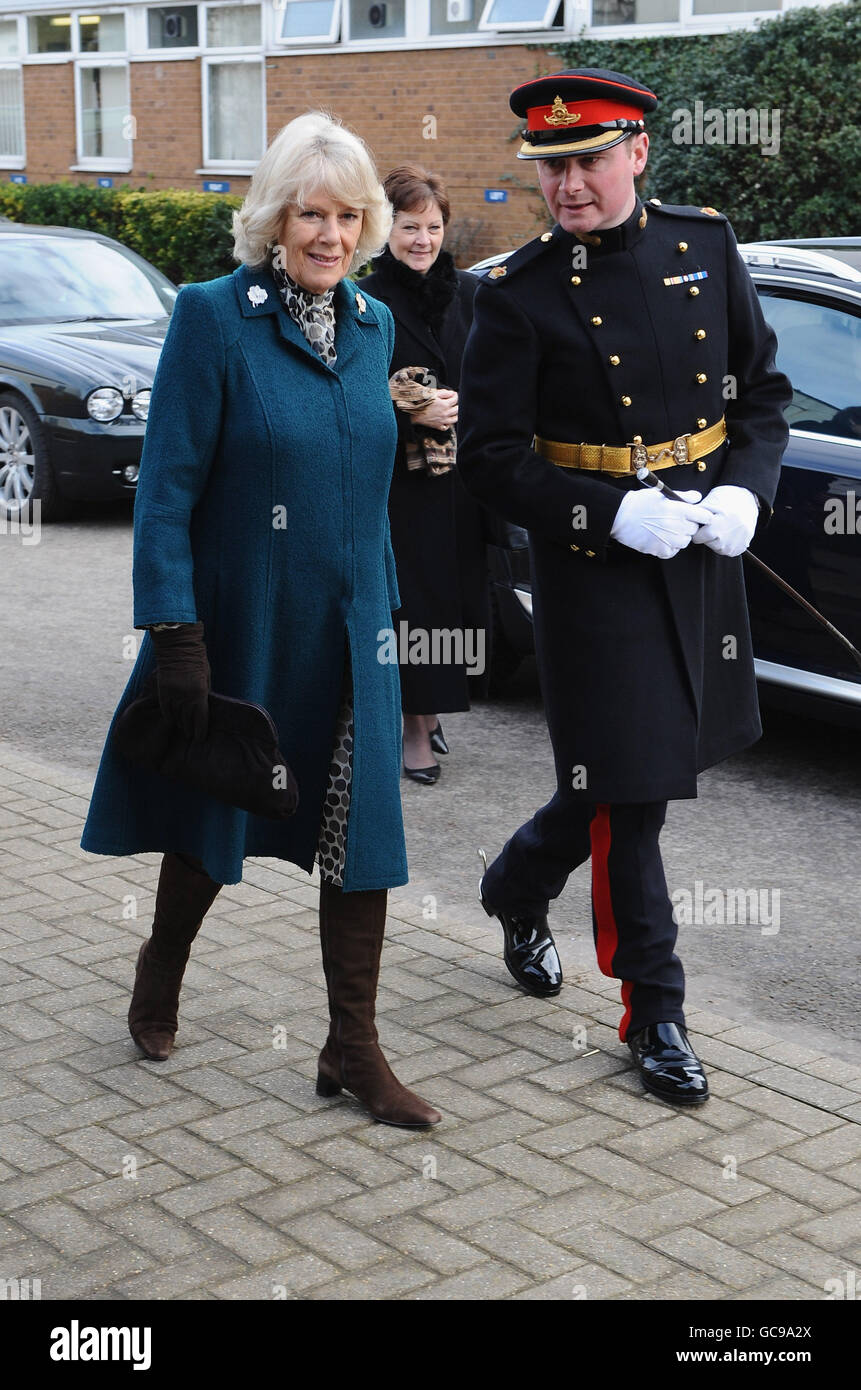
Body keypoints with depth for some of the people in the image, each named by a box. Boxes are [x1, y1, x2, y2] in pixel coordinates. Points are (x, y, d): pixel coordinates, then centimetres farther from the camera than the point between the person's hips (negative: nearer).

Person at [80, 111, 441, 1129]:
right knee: (215, 819, 14)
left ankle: (352, 1047, 14)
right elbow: (167, 489, -13)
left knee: (363, 831, 2)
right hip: (242, 626, -4)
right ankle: (161, 968, 43)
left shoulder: (372, 324, 7)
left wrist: (387, 607, 15)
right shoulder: (213, 317, -12)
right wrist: (174, 633, -18)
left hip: (348, 633, 4)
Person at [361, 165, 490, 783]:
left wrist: (461, 405, -7)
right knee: (411, 597, -4)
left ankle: (432, 708, 23)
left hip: (462, 478, 4)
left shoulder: (469, 293, 8)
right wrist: (411, 413, -17)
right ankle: (416, 726, 5)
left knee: (460, 592, 5)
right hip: (397, 483, -4)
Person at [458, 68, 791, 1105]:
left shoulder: (705, 244, 3)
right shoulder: (520, 295, -9)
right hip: (592, 566, -5)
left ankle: (517, 887, 44)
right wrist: (615, 514, -21)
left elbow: (762, 387, 10)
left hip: (705, 554, 5)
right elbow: (490, 460, -10)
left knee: (626, 778, 17)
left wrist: (744, 489, -8)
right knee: (629, 792, 0)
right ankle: (654, 1011, 16)